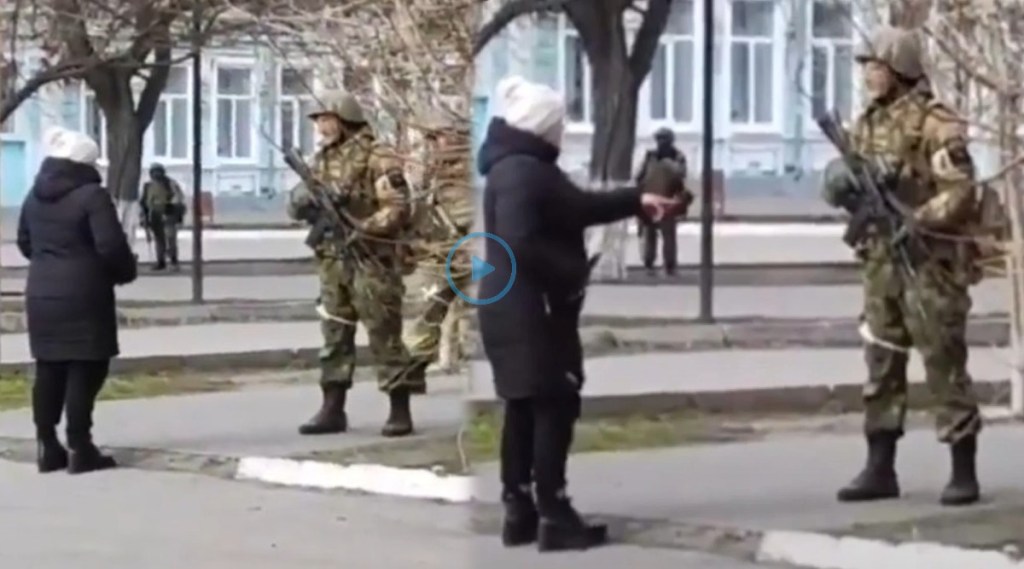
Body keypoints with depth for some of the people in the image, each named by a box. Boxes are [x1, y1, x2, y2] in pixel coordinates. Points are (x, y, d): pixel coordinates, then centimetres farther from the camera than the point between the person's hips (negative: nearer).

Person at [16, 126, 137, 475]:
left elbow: (25, 242, 20)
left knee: (49, 370, 12)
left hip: (41, 293, 8)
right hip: (83, 295, -7)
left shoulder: (35, 196, 12)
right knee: (85, 370, -3)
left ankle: (48, 447, 15)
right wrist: (126, 271, 0)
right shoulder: (92, 196, -13)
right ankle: (79, 449, -5)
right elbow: (110, 246, -18)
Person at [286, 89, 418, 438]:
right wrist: (304, 202, -7)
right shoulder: (322, 160, 15)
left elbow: (398, 209, -16)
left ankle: (400, 411, -1)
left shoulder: (376, 158, -8)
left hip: (372, 261, -7)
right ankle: (333, 409, 14)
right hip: (333, 261, 7)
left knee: (385, 335, -5)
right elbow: (299, 204, 16)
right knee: (334, 334, 9)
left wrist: (359, 228, -24)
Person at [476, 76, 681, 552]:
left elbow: (578, 207, 23)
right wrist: (573, 271, -20)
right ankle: (554, 516, -5)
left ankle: (520, 511, 17)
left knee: (526, 408, 13)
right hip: (527, 310, -11)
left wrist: (637, 200, 16)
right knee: (554, 406, -7)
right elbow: (520, 242, -29)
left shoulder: (529, 168, 16)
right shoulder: (520, 173, -19)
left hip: (519, 309, 11)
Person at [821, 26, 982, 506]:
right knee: (881, 363, 9)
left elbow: (960, 191, -16)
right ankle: (880, 468, 15)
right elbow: (846, 181, 21)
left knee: (944, 364, -4)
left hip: (927, 259, -7)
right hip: (880, 259, 7)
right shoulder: (865, 124, 13)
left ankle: (964, 472, 2)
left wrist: (918, 220, -26)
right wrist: (842, 184, -2)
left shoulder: (933, 123, -10)